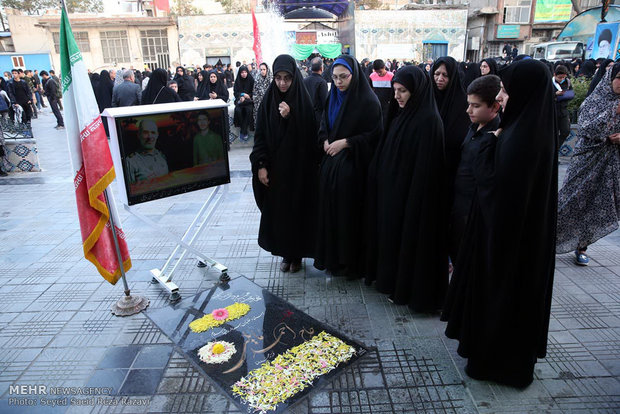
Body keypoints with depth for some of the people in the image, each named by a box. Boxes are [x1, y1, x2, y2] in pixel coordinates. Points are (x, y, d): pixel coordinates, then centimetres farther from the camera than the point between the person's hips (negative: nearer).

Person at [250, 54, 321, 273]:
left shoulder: (303, 101, -6)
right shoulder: (268, 100, 1)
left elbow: (308, 136, -10)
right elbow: (260, 135, 1)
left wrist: (289, 117, -22)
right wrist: (260, 165, -7)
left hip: (298, 167, -2)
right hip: (274, 166, 2)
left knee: (298, 208, 6)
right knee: (277, 210, 7)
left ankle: (297, 254, 23)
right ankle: (285, 252, 25)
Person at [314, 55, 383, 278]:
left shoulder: (368, 101, -10)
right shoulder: (333, 97, 10)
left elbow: (375, 134, -12)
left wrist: (345, 142, -16)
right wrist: (325, 141, -2)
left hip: (353, 167, -6)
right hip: (330, 163, 6)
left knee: (350, 213, 0)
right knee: (329, 209, 11)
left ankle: (352, 262, 17)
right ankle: (331, 257, 26)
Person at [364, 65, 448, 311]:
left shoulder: (428, 121, -18)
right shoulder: (401, 115, 8)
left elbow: (426, 167, -21)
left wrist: (413, 197, -21)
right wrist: (379, 178, 11)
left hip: (411, 193, -9)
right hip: (391, 189, 9)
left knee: (410, 238, 4)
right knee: (392, 233, 18)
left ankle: (410, 289, 22)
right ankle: (393, 279, 36)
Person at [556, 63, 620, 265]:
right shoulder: (594, 100, -5)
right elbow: (586, 129, -18)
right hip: (587, 160, -4)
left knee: (599, 205, 6)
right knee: (572, 201, -2)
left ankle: (581, 246, 18)